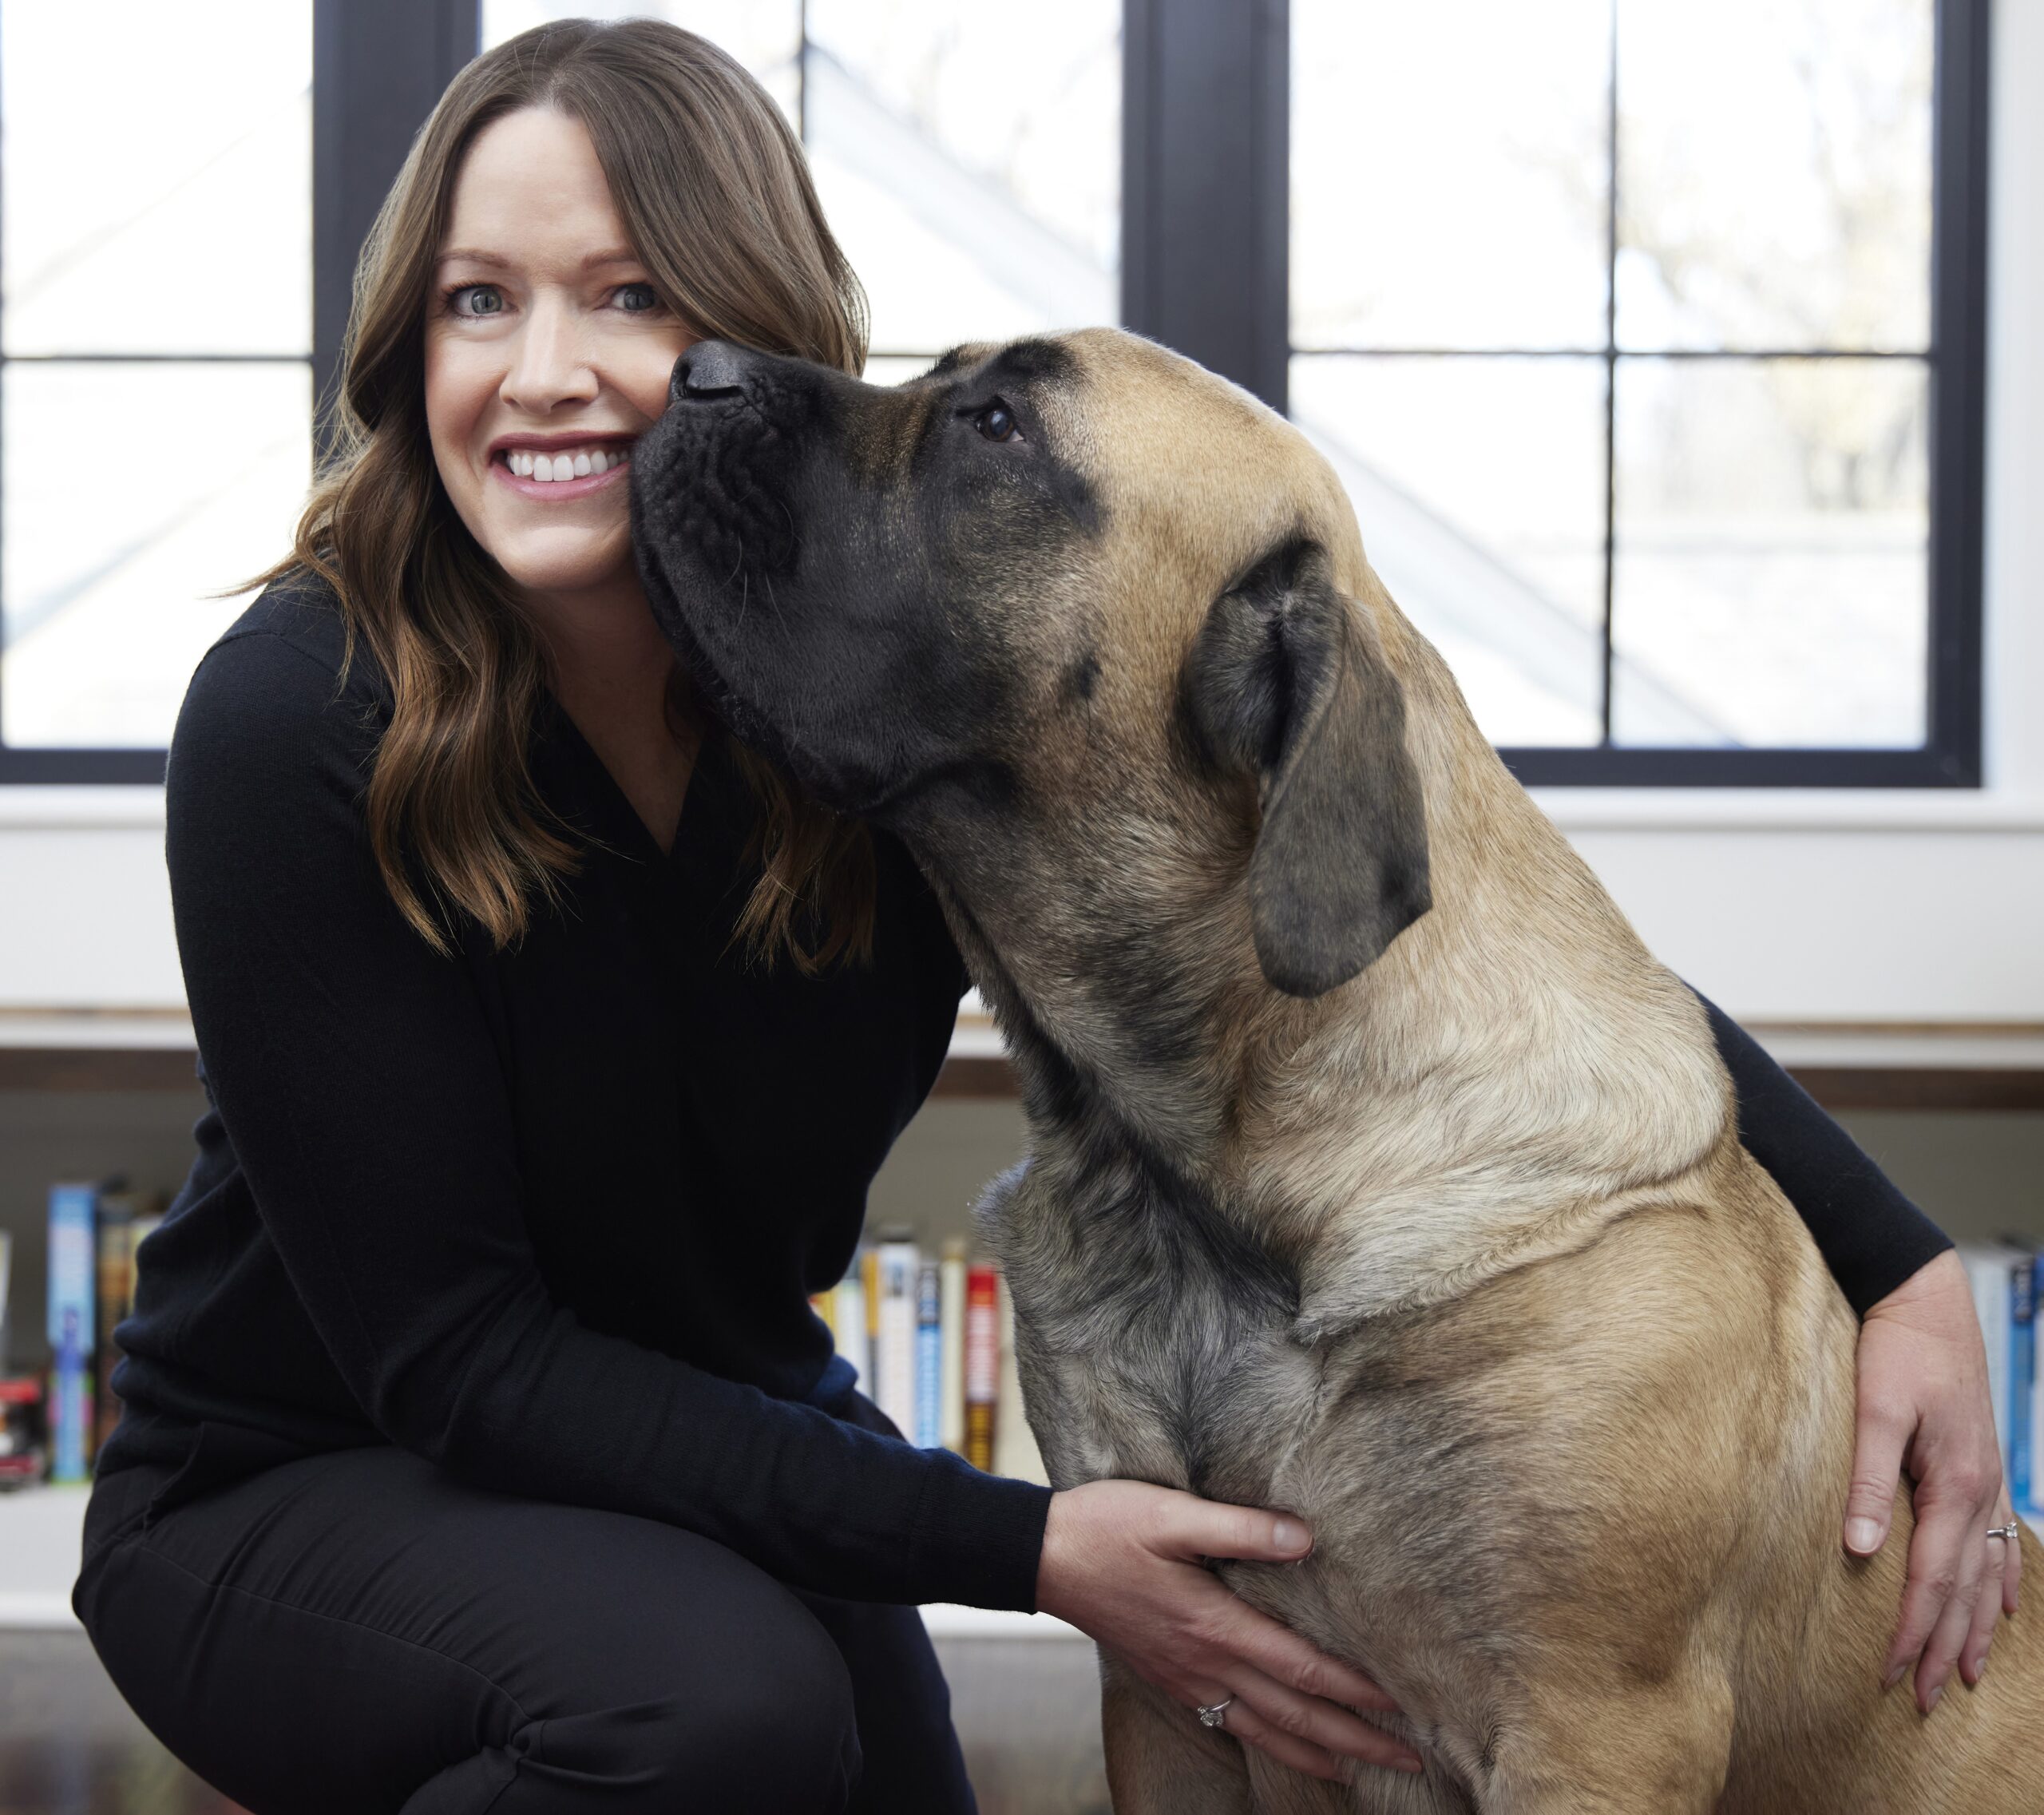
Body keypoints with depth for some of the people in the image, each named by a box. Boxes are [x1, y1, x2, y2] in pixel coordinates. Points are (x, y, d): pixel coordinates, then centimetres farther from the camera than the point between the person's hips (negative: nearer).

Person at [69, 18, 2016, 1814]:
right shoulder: (300, 726, -25)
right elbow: (457, 1354, -24)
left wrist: (1893, 1258, -22)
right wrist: (1018, 1545, -32)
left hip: (712, 1456, 5)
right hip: (286, 1491, -4)